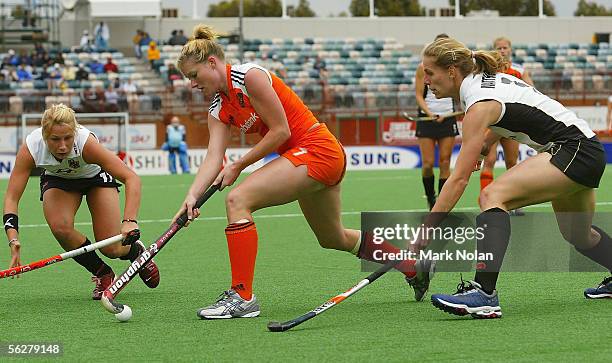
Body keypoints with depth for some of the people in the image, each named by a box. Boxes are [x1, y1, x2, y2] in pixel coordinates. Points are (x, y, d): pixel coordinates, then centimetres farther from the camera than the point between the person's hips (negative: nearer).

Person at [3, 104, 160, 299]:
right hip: (57, 180, 2)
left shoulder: (86, 142, -39)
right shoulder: (30, 148, -34)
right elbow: (11, 197, -31)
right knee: (60, 227, -29)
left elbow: (131, 178, -42)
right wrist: (13, 239, -46)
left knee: (111, 249, -13)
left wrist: (129, 221, -55)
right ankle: (103, 274, -2)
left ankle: (137, 250, 27)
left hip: (96, 176, -2)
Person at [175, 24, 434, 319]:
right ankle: (414, 268, 43)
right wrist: (192, 196, -18)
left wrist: (238, 166, -13)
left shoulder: (250, 76, -16)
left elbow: (280, 130, -16)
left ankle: (242, 296, -22)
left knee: (238, 199, -22)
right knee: (333, 238, 25)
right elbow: (213, 157, -2)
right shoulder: (218, 110, 9)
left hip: (316, 150, -10)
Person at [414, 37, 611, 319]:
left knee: (493, 195, -26)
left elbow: (459, 179, -21)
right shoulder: (489, 78, 8)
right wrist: (483, 145, 20)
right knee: (579, 236, 30)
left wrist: (425, 229, -22)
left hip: (575, 150, -10)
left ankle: (484, 293, -38)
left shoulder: (480, 104, -18)